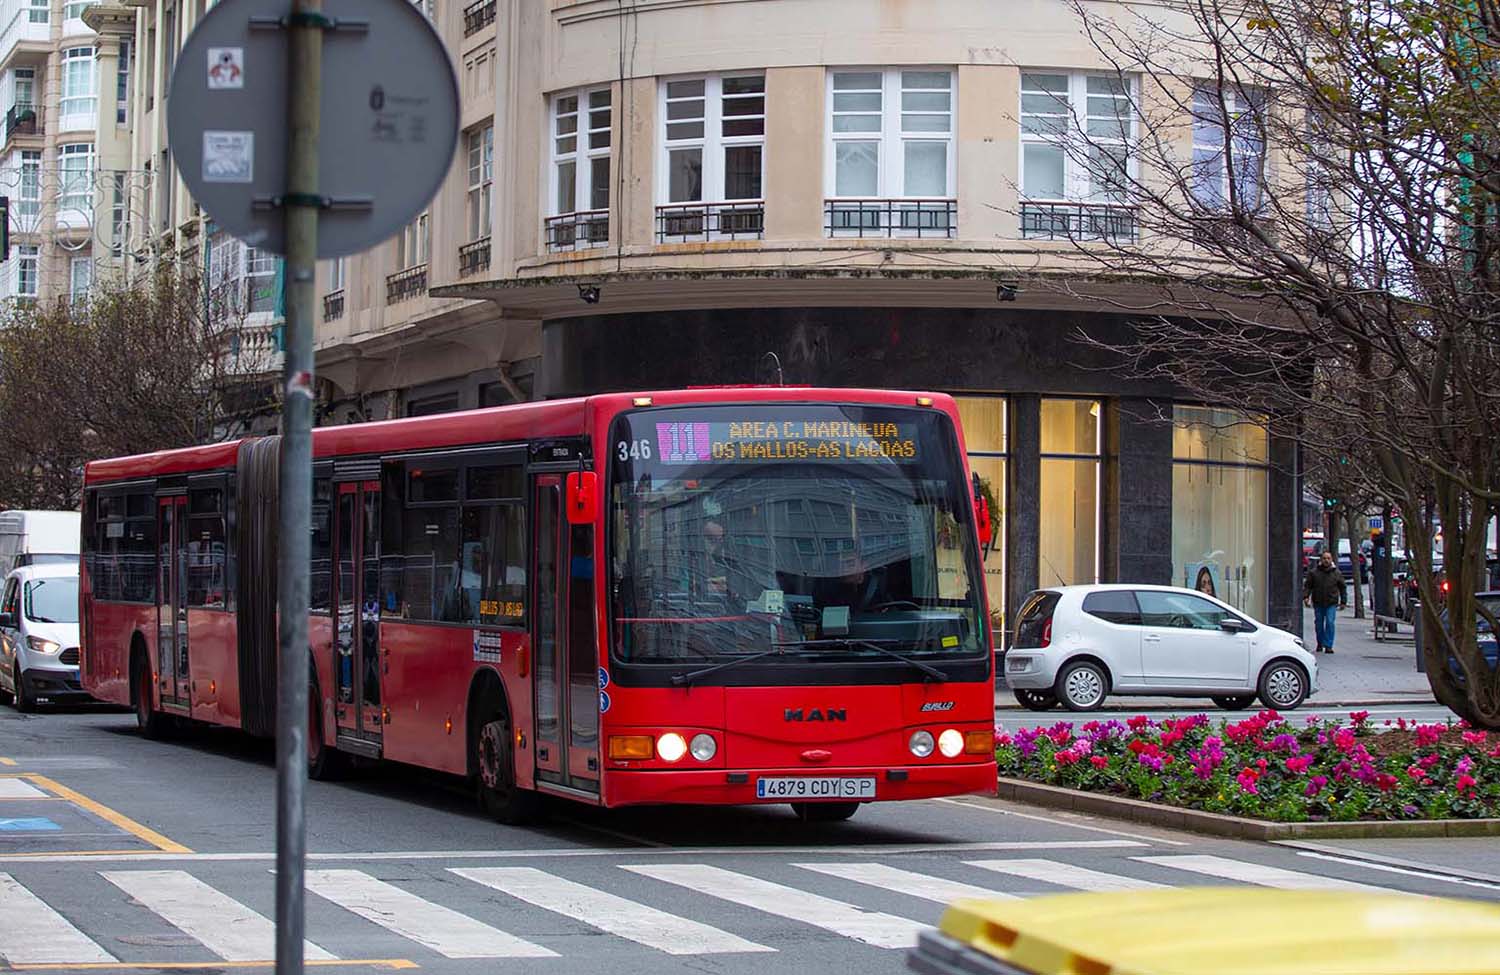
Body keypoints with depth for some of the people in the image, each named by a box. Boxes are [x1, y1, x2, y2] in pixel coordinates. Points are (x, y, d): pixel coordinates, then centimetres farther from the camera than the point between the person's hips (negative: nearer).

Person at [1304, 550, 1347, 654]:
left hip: (1331, 603, -1)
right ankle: (1320, 643, 29)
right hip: (1318, 603, 1)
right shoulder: (1314, 572, 1)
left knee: (1330, 623, -11)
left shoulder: (1337, 573, 3)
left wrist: (1343, 601, 8)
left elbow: (1342, 588, 10)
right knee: (1318, 624, 10)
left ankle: (1328, 645, -7)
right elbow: (1307, 585, 3)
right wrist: (1306, 596, -11)